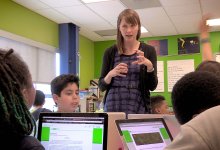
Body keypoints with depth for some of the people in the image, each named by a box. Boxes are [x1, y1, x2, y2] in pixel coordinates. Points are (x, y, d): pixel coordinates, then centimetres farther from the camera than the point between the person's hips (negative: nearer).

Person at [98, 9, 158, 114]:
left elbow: (152, 86, -2)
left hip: (138, 109, 0)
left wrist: (149, 66, -19)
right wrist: (110, 74, -14)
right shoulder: (110, 52, 4)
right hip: (112, 107, 1)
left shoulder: (148, 50, 2)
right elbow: (102, 86, 5)